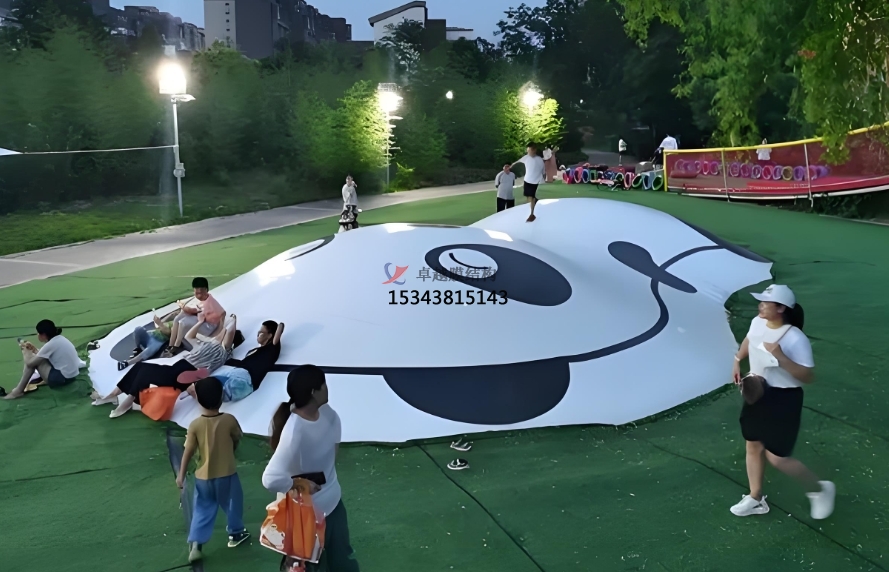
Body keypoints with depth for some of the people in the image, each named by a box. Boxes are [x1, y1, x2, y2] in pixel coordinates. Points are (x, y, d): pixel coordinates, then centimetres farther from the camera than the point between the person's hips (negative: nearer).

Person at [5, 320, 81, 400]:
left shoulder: (50, 345, -16)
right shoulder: (60, 339, 8)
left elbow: (29, 363, -8)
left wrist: (25, 350, 9)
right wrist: (34, 349, 18)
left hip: (62, 378, -9)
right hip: (72, 375, 9)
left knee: (32, 361, 1)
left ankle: (18, 391, 9)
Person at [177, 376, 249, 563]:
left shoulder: (195, 425, -13)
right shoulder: (229, 420, -14)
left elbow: (188, 452, -9)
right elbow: (237, 440, 3)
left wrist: (181, 475, 1)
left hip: (203, 477, 1)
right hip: (227, 474, -1)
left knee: (203, 510, 14)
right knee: (232, 504, 21)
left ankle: (195, 545, 6)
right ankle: (236, 533, 37)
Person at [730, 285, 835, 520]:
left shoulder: (795, 339, -26)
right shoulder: (757, 323, -4)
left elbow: (807, 377, -27)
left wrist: (780, 357, -36)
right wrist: (737, 361, 11)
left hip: (783, 399, -8)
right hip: (757, 393, 8)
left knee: (777, 457, -2)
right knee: (753, 447, 16)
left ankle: (819, 489, 24)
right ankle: (755, 499, 34)